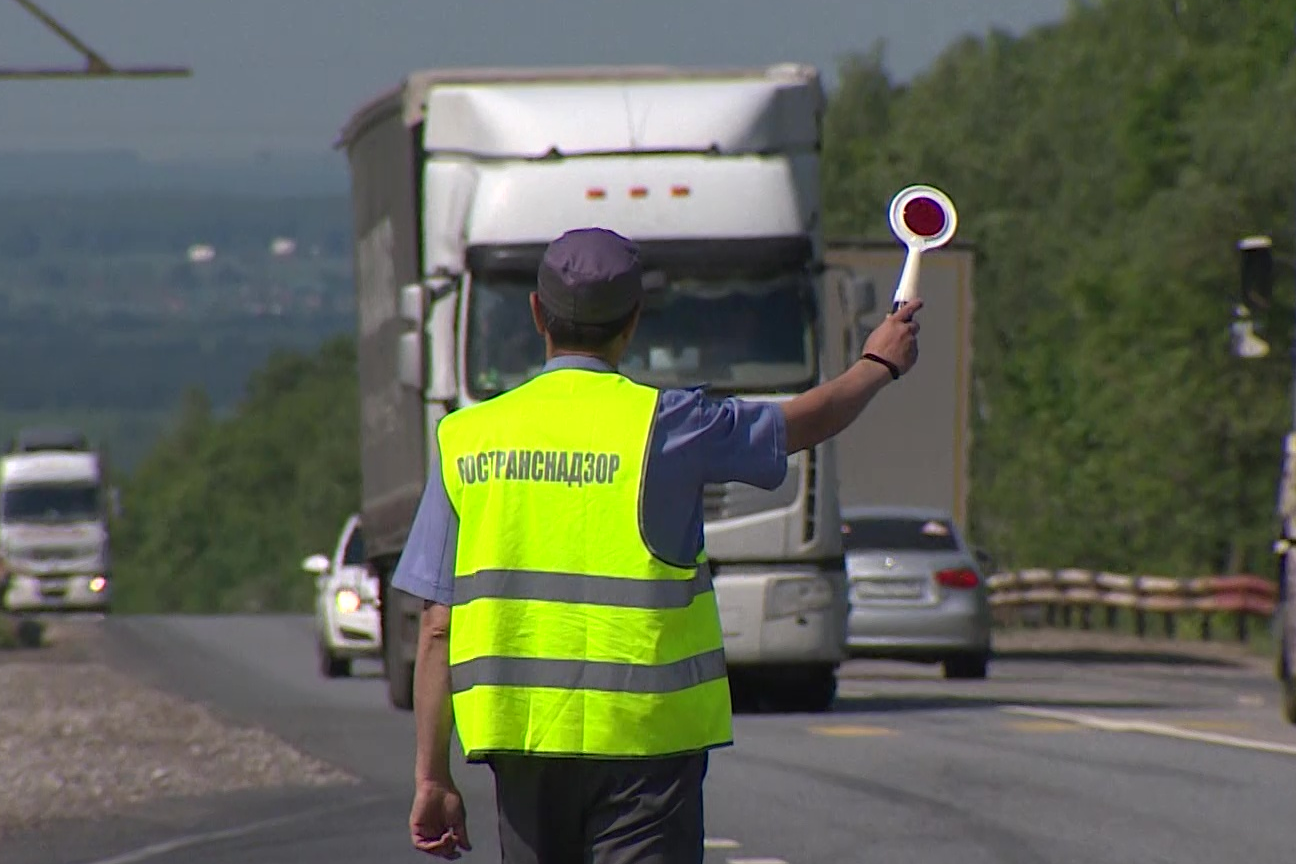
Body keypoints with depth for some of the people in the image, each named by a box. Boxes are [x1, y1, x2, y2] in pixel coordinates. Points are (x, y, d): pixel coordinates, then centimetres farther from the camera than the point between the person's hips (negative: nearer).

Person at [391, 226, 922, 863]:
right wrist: (880, 363, 33)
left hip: (521, 739, 4)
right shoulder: (662, 423, -5)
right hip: (645, 736, -3)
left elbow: (437, 626, 2)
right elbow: (806, 422, 12)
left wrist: (432, 775, 7)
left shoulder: (466, 437, 3)